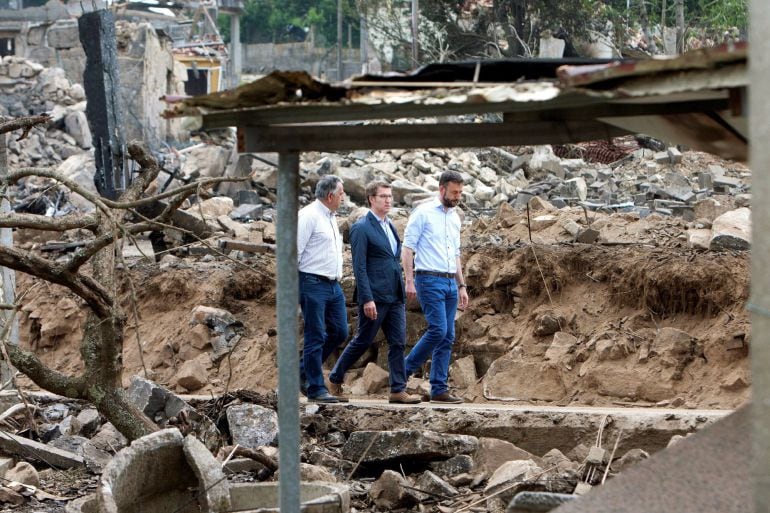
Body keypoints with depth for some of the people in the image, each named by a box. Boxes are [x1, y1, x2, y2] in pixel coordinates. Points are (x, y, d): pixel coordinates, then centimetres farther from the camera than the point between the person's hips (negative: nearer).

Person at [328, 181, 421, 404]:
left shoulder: (390, 226, 16)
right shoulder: (361, 228, -9)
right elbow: (359, 267, -14)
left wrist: (402, 294, 18)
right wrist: (367, 299, -20)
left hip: (395, 297, 7)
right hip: (375, 297, -7)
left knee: (398, 343, 1)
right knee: (362, 342, 2)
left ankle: (398, 390, 1)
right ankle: (335, 379, 18)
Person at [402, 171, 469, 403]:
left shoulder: (455, 218, 17)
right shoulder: (423, 213, -5)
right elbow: (408, 247, -8)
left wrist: (461, 286, 19)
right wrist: (409, 280, -16)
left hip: (450, 282, 7)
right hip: (429, 280, -7)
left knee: (448, 337, 3)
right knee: (438, 330, -17)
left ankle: (439, 390, 5)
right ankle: (404, 371, -2)